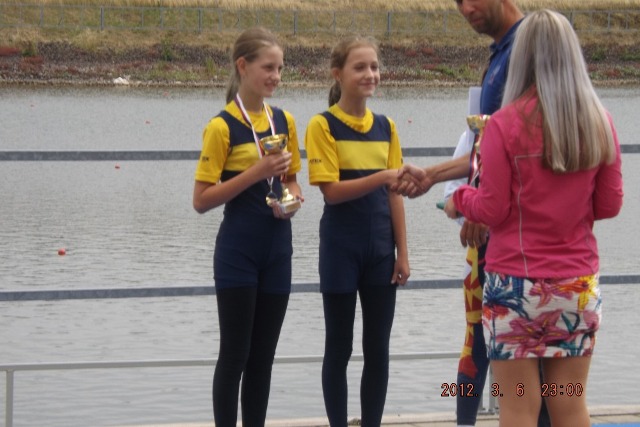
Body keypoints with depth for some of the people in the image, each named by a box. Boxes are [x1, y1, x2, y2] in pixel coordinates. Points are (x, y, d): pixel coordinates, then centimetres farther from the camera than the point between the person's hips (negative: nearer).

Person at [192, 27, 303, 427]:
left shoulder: (284, 121, 7)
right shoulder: (222, 126, -11)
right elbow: (201, 200, -13)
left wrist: (293, 199, -4)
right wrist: (255, 172, -21)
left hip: (277, 249, 6)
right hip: (237, 251, -6)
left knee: (263, 355, 10)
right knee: (235, 353, -2)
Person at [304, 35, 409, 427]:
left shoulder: (386, 127, 7)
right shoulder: (323, 125, -7)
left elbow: (394, 195, 8)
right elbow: (332, 190, -14)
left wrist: (402, 253, 3)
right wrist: (382, 176, -27)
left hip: (380, 248, 4)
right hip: (341, 248, -4)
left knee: (378, 348, 7)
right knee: (340, 347, 3)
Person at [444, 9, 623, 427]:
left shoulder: (505, 124, -11)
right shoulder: (599, 122, -1)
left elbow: (493, 210, -8)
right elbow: (610, 205, 5)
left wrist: (460, 198, 12)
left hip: (516, 283, -3)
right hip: (578, 284, 3)